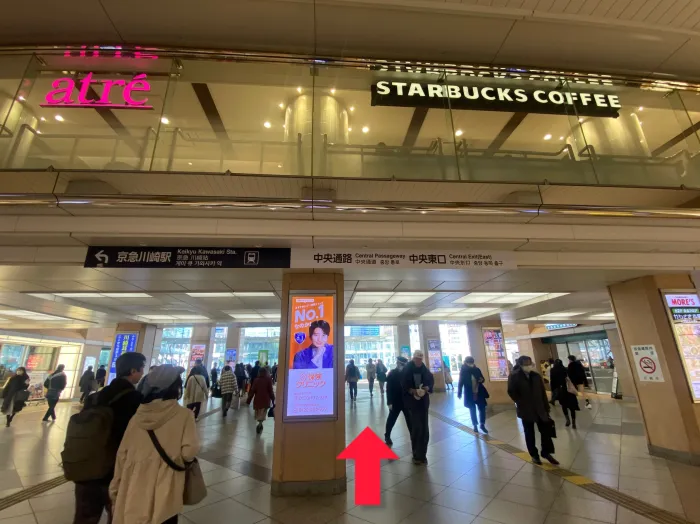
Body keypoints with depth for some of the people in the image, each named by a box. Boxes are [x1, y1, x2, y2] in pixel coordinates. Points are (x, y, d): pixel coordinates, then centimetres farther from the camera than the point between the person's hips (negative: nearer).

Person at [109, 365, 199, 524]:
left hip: (134, 493, 4)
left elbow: (122, 454, 2)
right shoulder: (183, 415, -15)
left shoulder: (139, 414, -3)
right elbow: (189, 452, -19)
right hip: (164, 496, -4)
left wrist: (116, 487, 15)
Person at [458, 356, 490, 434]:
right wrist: (459, 393, -6)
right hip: (470, 394, -2)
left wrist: (481, 380, -15)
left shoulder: (477, 370, -3)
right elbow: (461, 383, -6)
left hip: (479, 393, 2)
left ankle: (482, 425, 26)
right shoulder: (463, 371, -10)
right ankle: (475, 426, 28)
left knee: (482, 408, 4)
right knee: (472, 410, 10)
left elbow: (482, 379, 10)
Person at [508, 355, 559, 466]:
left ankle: (546, 452, 28)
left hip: (539, 408, 3)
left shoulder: (536, 376, 0)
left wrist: (546, 407, 2)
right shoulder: (514, 376, -13)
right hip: (526, 410, -3)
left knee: (546, 430, 8)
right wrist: (521, 403, -9)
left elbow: (543, 392, 4)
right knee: (529, 433, 11)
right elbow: (511, 392, -10)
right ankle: (534, 455, 27)